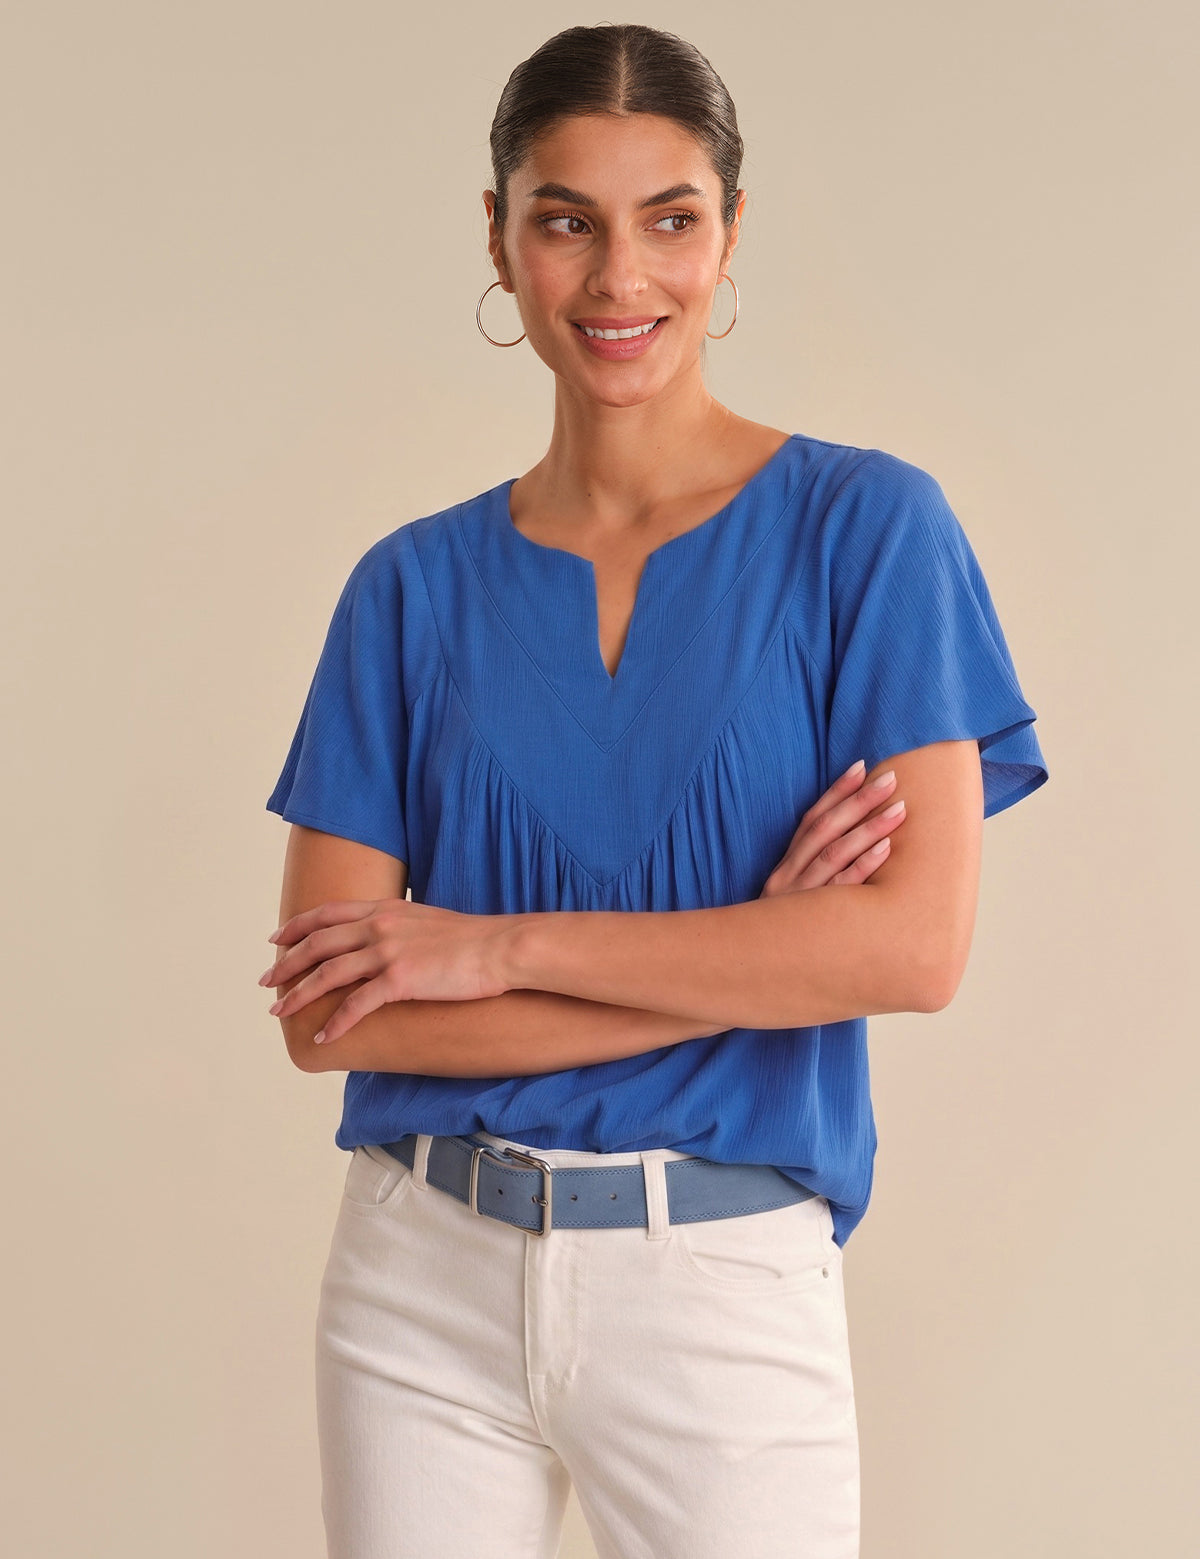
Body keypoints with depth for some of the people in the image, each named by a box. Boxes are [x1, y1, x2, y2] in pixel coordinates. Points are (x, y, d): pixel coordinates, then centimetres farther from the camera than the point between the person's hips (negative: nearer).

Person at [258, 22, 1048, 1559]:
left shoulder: (865, 525, -3)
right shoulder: (417, 585, 3)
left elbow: (916, 944, -14)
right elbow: (328, 1012, -4)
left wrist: (500, 944, -13)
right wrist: (737, 969, -13)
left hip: (724, 1288, -2)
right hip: (426, 1276, 2)